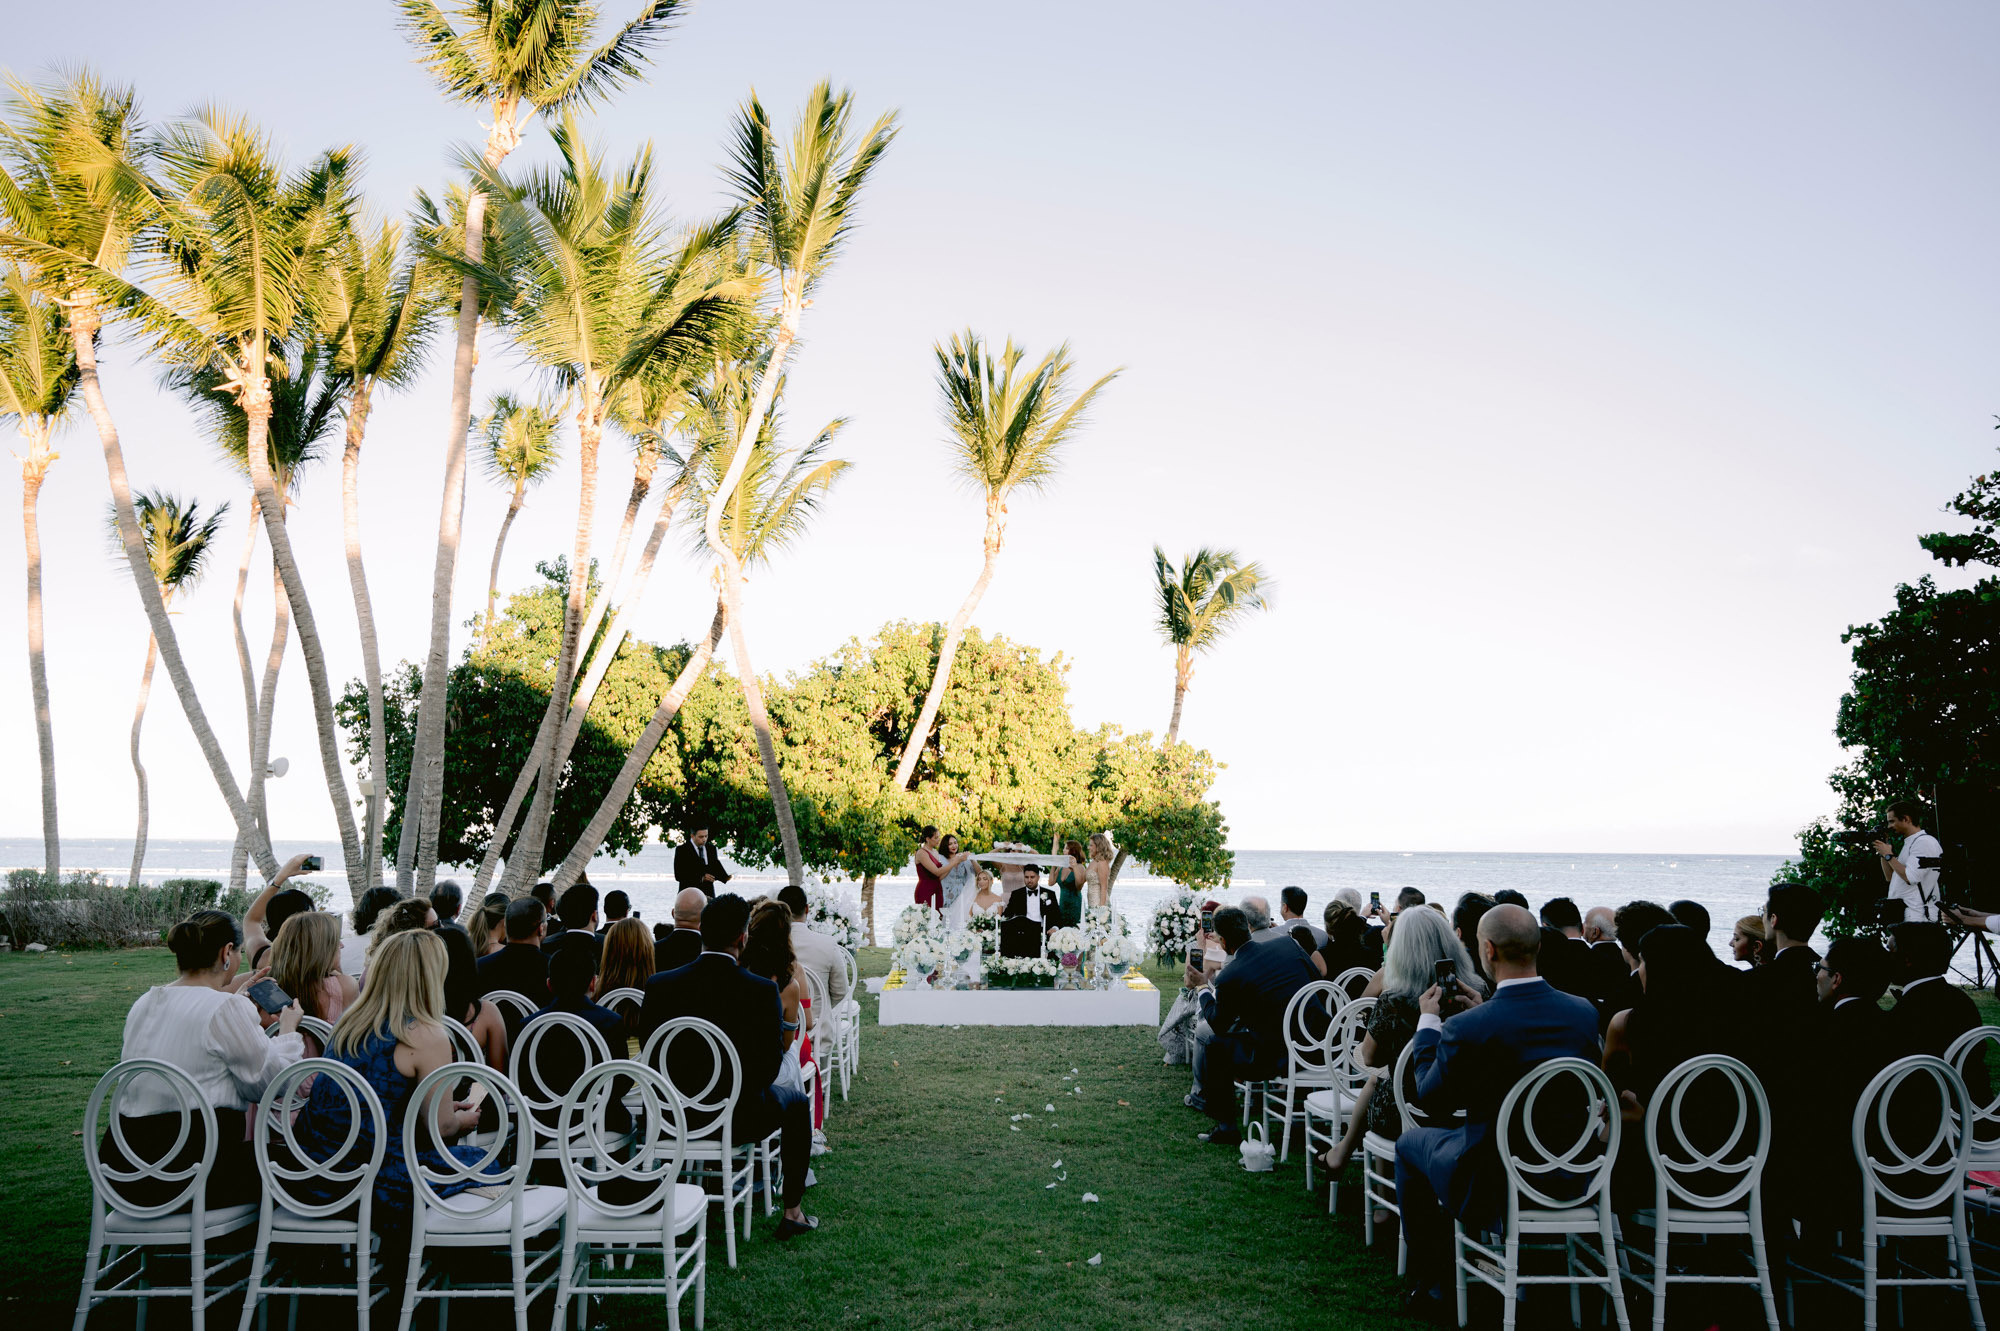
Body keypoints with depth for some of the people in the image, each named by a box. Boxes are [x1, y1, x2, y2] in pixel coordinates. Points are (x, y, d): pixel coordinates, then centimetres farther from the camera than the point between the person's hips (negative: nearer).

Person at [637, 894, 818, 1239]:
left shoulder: (659, 985, -12)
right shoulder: (762, 991, -20)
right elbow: (770, 1068, -14)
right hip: (740, 1119, -4)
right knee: (797, 1102, 27)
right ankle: (792, 1213, 28)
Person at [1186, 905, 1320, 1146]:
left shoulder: (1229, 978, -14)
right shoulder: (1287, 943, 1)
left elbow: (1218, 1024, 2)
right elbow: (1317, 981, 15)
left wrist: (1203, 987, 18)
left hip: (1276, 1058, -7)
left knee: (1205, 1032, 11)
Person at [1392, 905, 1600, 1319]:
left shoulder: (1467, 1028, -25)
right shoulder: (1585, 1013, -8)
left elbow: (1431, 1101, -8)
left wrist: (1428, 1022, 3)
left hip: (1493, 1191, -5)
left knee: (1410, 1144, 24)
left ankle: (1428, 1285, 30)